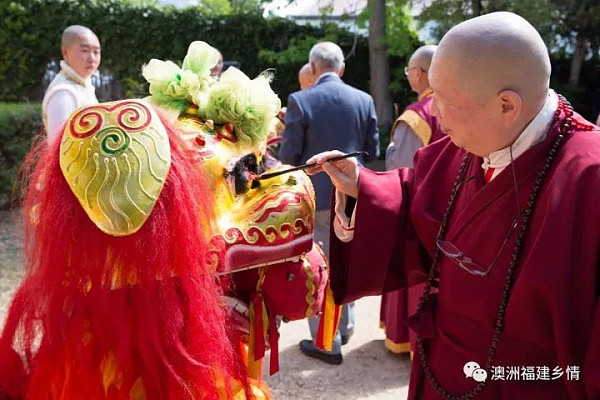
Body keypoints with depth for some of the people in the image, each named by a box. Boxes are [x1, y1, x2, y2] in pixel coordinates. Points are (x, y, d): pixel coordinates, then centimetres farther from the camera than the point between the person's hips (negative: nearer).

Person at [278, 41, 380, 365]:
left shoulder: (300, 100, -12)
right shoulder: (364, 100, -1)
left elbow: (288, 156, -10)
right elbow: (372, 151, 5)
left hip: (316, 195, -4)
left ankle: (327, 342, 14)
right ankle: (344, 326, 36)